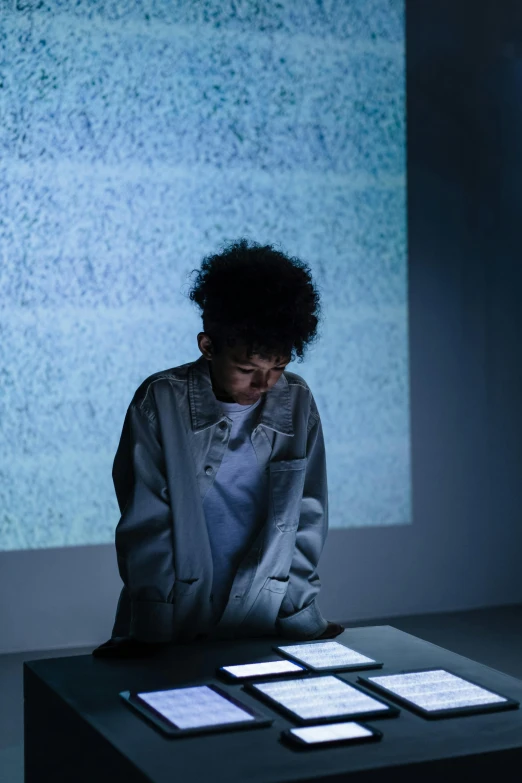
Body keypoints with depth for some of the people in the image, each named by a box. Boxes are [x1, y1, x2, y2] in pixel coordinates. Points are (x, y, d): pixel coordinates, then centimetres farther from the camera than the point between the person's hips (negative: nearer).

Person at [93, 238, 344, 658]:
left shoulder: (297, 403, 2)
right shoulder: (161, 403, -7)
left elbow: (307, 517, 7)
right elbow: (147, 528, -7)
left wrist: (303, 617, 0)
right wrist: (153, 635, -10)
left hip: (265, 625, 2)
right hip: (176, 627, -2)